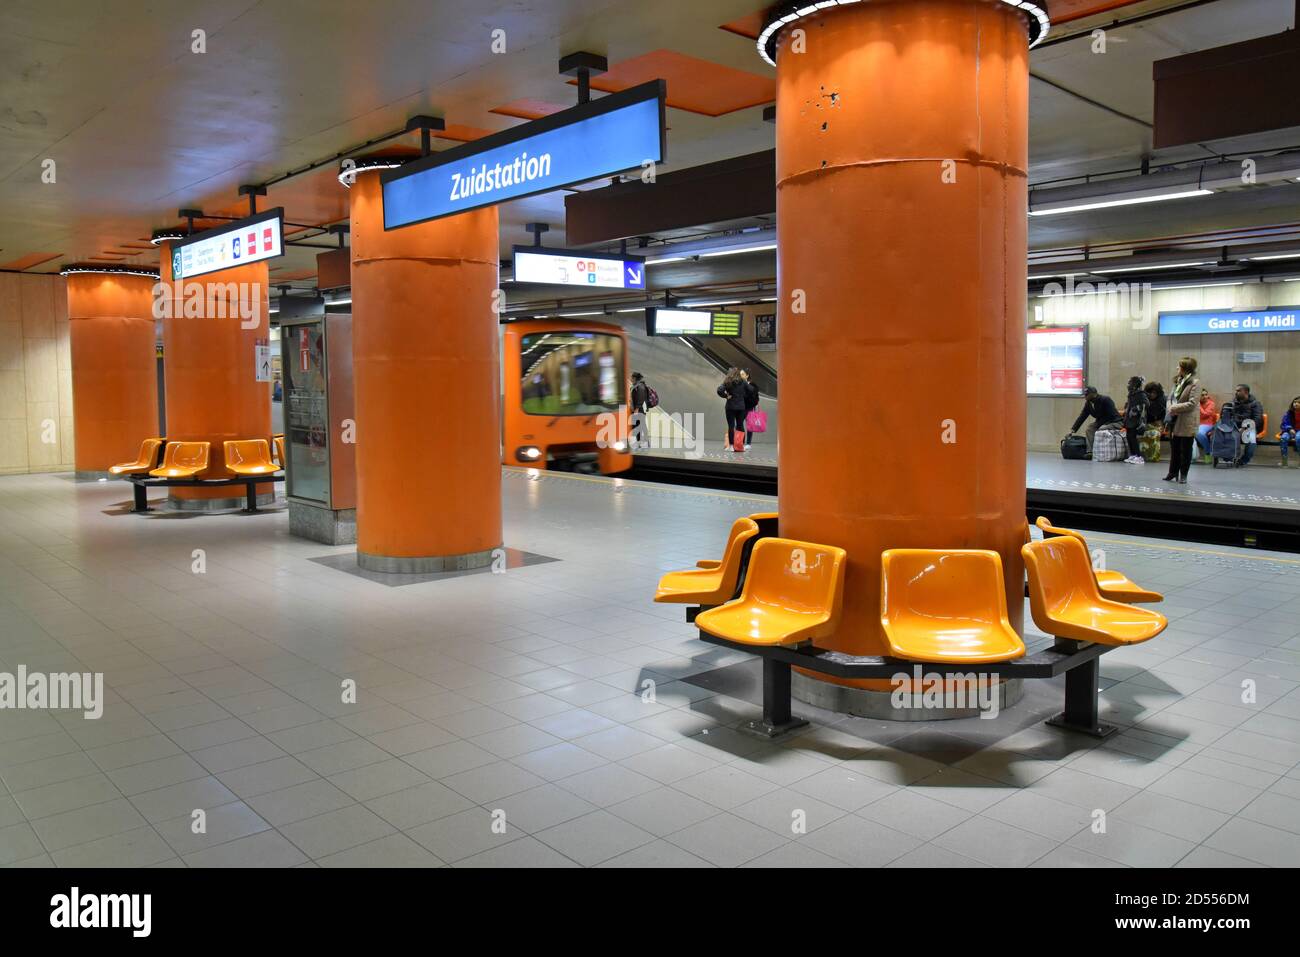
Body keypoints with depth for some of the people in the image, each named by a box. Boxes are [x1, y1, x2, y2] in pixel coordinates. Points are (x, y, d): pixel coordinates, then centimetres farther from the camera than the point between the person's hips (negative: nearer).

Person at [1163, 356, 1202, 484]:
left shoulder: (1195, 383, -11)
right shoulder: (1178, 381, 11)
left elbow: (1192, 404, -17)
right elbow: (1171, 397, 17)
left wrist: (1175, 408, -16)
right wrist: (1170, 407, -3)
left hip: (1187, 423, -7)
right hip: (1175, 421, 7)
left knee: (1185, 450, 3)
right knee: (1174, 448, 13)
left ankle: (1183, 475, 12)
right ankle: (1173, 472, 23)